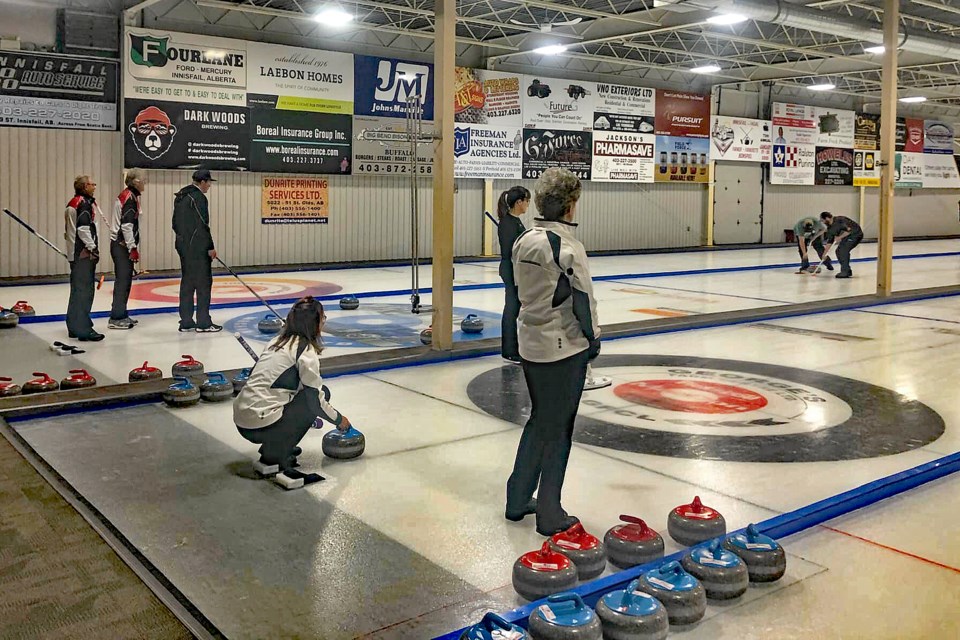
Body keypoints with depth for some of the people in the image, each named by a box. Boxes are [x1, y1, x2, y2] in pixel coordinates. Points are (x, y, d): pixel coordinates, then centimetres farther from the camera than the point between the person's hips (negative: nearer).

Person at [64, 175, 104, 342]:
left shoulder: (72, 203, 19)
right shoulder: (84, 203, -12)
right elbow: (83, 228, -21)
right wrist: (93, 247, -17)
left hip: (75, 252, 11)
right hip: (84, 253, -11)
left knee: (77, 290, 16)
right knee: (84, 290, -10)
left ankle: (74, 327, 23)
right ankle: (83, 330, -11)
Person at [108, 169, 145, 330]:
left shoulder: (128, 195, 17)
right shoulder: (130, 197, -15)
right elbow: (126, 225, -22)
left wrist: (132, 247, 23)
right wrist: (133, 248, -20)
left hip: (121, 245, 10)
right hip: (122, 246, -10)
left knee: (125, 280, 15)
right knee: (123, 280, -8)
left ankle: (121, 315, 23)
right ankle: (116, 318, -7)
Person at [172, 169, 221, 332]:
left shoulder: (180, 196, 15)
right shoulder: (198, 197, -14)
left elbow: (176, 223, 19)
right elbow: (202, 225, -18)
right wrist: (210, 247, -12)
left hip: (183, 245, 9)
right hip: (197, 247, -9)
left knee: (187, 282, 11)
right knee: (204, 282, -4)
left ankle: (186, 322, 13)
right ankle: (203, 322, -2)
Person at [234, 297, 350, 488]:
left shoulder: (279, 341, 14)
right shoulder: (306, 350, -10)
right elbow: (315, 399, -10)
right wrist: (339, 419, 8)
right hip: (259, 424, -8)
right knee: (323, 393, 3)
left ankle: (272, 449, 17)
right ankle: (275, 456, -2)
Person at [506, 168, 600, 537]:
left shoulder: (524, 240, 3)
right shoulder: (565, 246, -20)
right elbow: (582, 298, -16)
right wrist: (593, 338, 0)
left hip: (531, 343, 7)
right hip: (564, 347, -7)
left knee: (538, 421, 21)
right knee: (557, 430, 4)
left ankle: (518, 500, 29)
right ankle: (549, 516, 14)